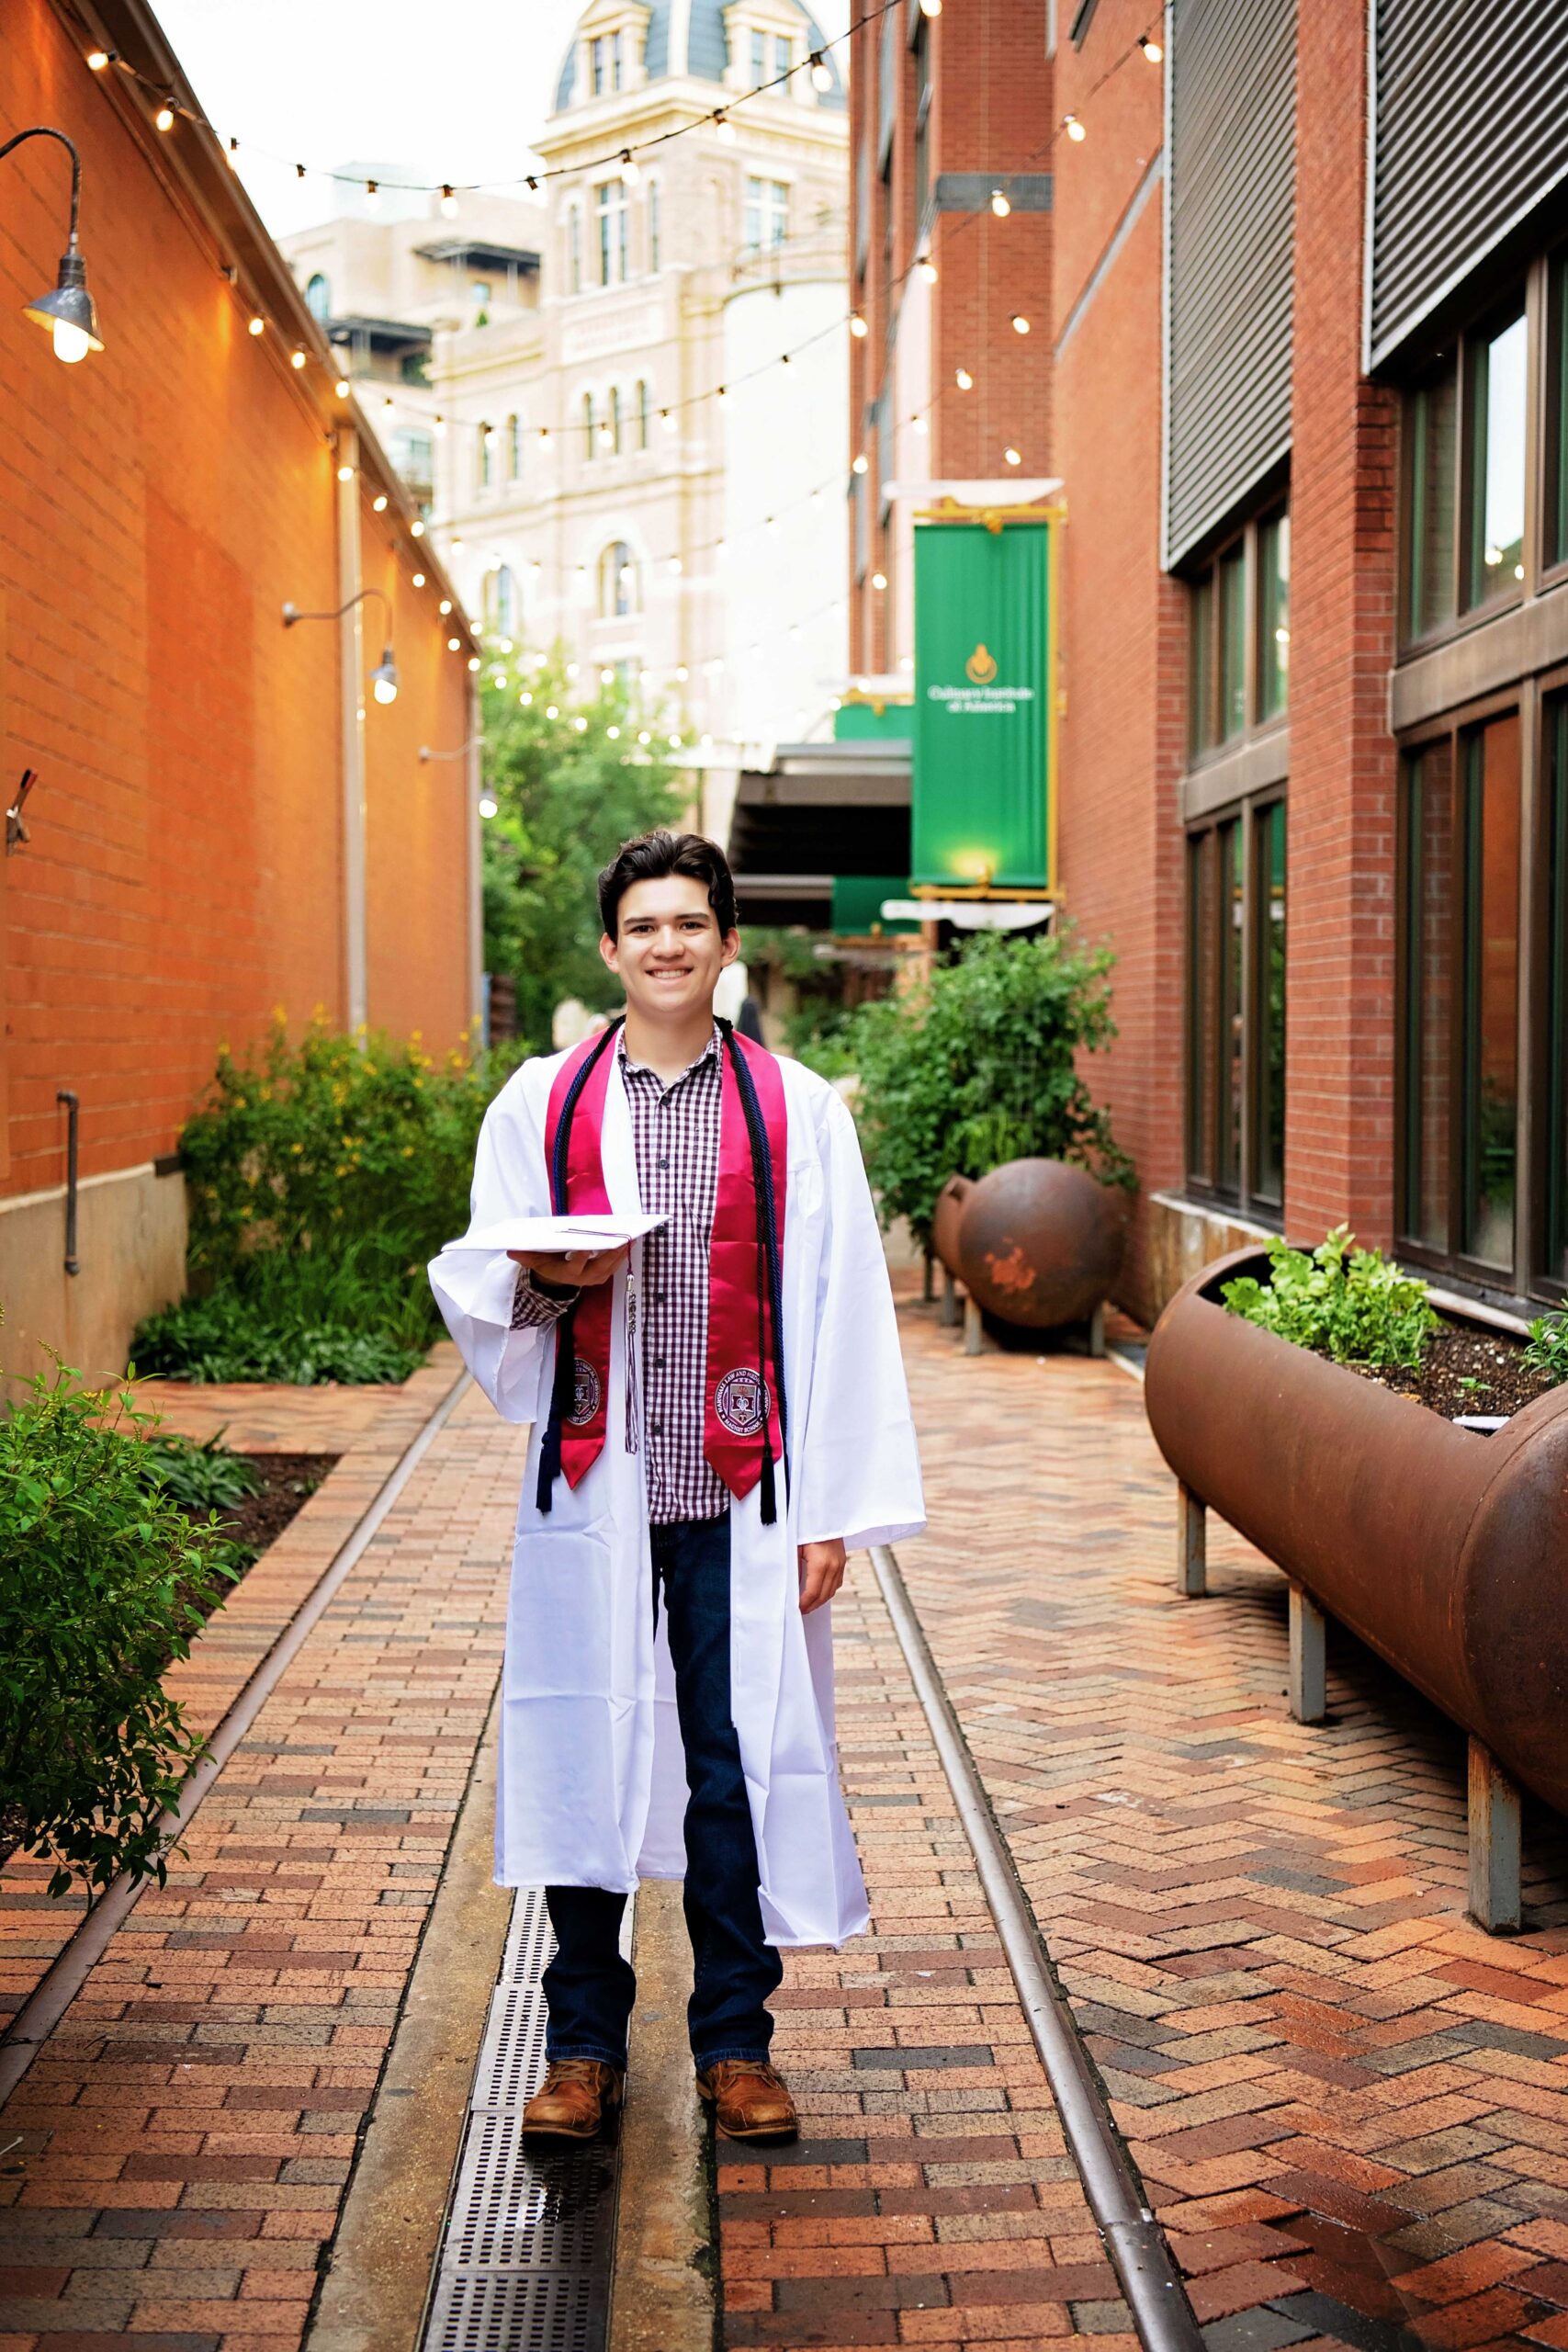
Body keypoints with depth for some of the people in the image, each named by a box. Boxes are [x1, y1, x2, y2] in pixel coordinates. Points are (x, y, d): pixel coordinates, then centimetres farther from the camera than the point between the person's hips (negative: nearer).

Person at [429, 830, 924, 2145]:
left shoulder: (797, 1109, 4)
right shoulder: (541, 1104, 7)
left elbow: (837, 1315, 2)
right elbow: (469, 1288, 10)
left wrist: (834, 1510, -3)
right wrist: (542, 1281, -14)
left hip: (739, 1493, -1)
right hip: (595, 1486, 1)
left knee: (740, 1761, 3)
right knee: (583, 1754, 5)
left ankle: (735, 2042, 20)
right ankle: (585, 2045, 21)